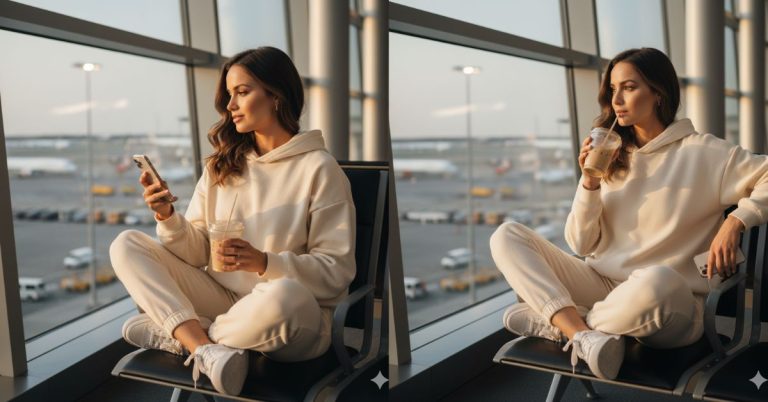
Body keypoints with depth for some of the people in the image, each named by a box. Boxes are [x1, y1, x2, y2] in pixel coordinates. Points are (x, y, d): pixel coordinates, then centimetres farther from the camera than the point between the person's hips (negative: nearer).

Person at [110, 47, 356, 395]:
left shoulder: (318, 168, -7)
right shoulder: (222, 166, 10)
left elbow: (338, 272, -11)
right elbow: (198, 252, 6)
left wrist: (264, 262, -23)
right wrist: (168, 218, -13)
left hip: (290, 316, -5)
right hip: (222, 299, 6)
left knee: (284, 296, -40)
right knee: (126, 245, -6)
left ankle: (178, 335, -13)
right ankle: (207, 349, -27)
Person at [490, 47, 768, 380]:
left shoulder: (702, 152, 1)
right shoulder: (613, 156, 12)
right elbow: (582, 244, 7)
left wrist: (735, 221, -18)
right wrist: (590, 181, -6)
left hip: (670, 302, -5)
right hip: (601, 284, 5)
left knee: (657, 280, -42)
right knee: (507, 236, -9)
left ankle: (558, 321, -15)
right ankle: (583, 334, -29)